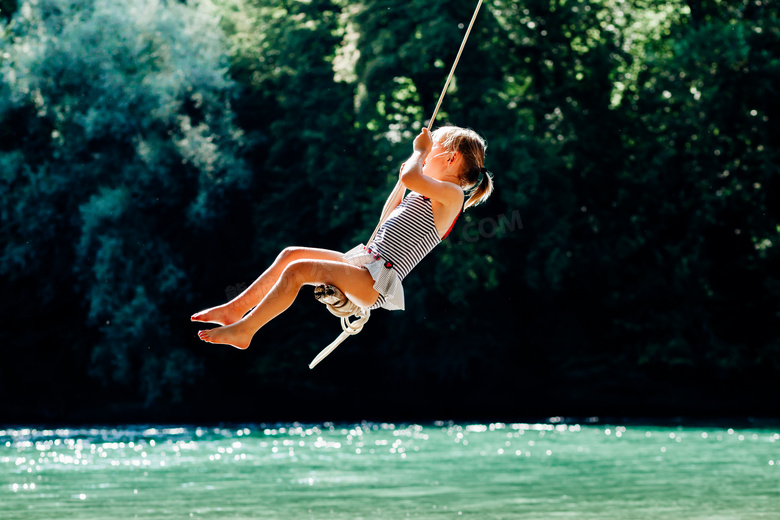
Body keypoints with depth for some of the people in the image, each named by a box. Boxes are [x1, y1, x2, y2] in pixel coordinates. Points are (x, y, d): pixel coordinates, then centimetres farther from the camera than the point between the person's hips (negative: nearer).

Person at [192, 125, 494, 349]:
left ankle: (243, 330, -15)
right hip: (364, 261, 10)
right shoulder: (423, 195, 21)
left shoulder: (452, 195, -9)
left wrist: (420, 150, -7)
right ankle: (236, 309, 10)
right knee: (290, 255, 6)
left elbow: (409, 178, -26)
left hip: (377, 279, -10)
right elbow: (389, 216, 36)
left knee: (298, 270, -21)